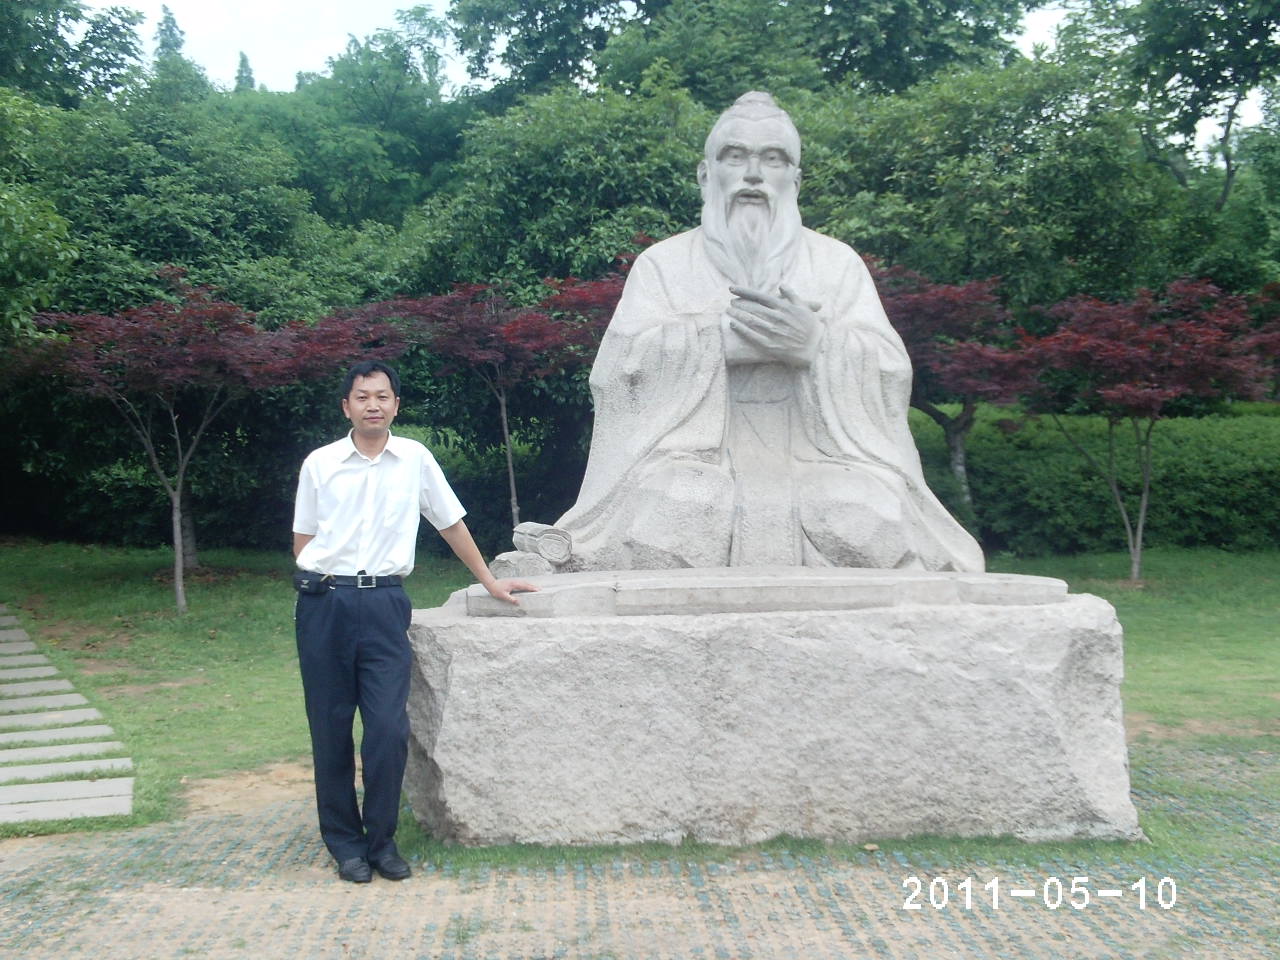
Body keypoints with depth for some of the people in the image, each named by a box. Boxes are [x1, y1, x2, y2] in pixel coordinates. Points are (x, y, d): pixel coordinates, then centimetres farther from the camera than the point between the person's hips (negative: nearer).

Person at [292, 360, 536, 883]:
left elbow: (451, 524, 15)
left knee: (389, 727, -7)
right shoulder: (319, 464, 4)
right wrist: (320, 582, -4)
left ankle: (381, 839, 11)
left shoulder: (415, 459, 6)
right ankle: (344, 841, 18)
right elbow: (302, 538, 11)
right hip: (324, 602, 0)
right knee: (331, 728, 4)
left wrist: (489, 581, 18)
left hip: (384, 603, 0)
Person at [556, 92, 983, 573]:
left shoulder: (837, 261, 16)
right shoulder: (661, 262, 13)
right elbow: (621, 362, -4)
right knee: (662, 524, -33)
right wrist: (731, 334, -13)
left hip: (819, 464, 1)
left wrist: (816, 343, -18)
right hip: (695, 464, -1)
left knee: (874, 523, -29)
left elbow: (889, 369, 3)